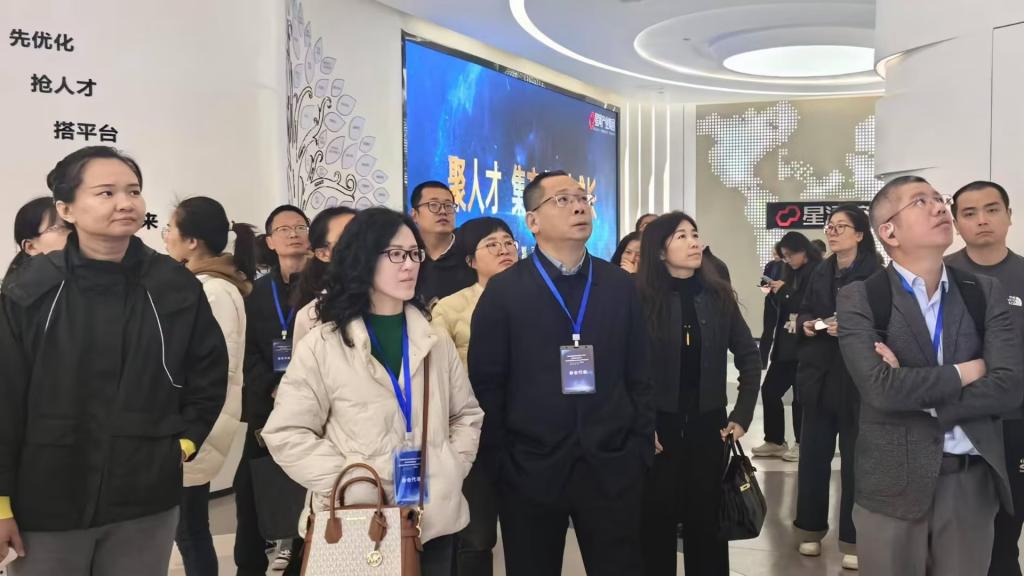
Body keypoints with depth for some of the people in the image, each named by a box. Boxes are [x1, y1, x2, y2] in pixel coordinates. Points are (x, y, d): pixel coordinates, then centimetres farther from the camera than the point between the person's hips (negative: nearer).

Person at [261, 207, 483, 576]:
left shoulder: (435, 341, 7)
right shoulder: (323, 345, -5)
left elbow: (467, 414, 13)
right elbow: (287, 434, -5)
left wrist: (453, 469, -2)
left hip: (436, 517, 4)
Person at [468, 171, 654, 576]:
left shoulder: (620, 286, 6)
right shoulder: (503, 291, -2)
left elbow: (638, 376, 7)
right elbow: (486, 385, -3)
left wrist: (641, 450, 2)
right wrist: (498, 463, -6)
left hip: (612, 469, 2)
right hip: (530, 471, -2)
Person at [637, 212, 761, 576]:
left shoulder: (718, 295, 3)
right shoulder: (641, 299, -9)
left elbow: (748, 357, 8)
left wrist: (742, 414, 2)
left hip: (708, 425, 3)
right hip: (658, 428, -3)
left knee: (707, 524, 11)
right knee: (657, 524, 7)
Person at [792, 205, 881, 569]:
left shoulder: (876, 275, -7)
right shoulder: (820, 273, 12)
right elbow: (804, 311, 18)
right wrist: (806, 324, -3)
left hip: (858, 379, -5)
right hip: (819, 375, 5)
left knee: (855, 458, 2)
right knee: (813, 453, 8)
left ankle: (853, 539, 12)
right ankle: (811, 528, 22)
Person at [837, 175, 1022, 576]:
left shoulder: (986, 293, 5)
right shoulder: (859, 299, -7)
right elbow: (881, 389, -20)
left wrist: (915, 393, -14)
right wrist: (964, 372, -10)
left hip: (972, 481, 3)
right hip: (894, 482, -3)